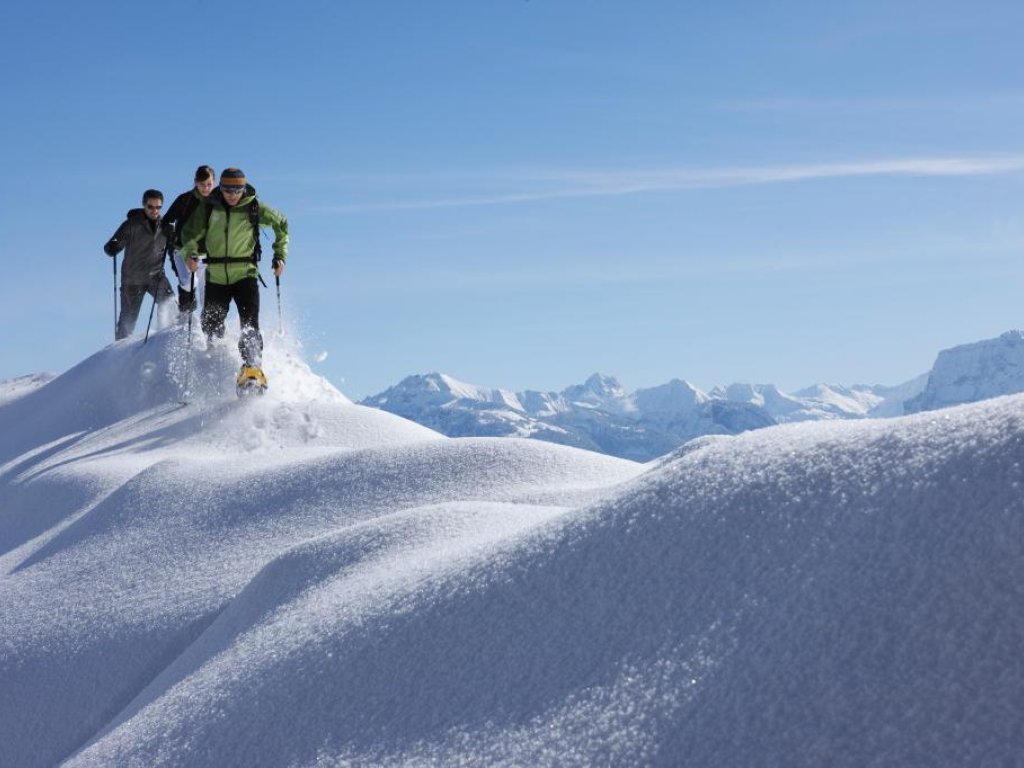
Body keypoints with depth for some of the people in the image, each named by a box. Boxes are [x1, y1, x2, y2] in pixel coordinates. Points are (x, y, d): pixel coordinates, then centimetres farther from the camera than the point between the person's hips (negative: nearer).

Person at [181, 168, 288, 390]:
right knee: (211, 328, 10)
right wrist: (190, 254, -19)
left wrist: (280, 255, 4)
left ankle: (252, 368, -25)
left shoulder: (254, 208, -3)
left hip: (245, 274, -2)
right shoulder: (208, 208, -1)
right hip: (216, 277, 2)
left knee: (250, 325, -18)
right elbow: (191, 233, 2)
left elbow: (281, 223, 11)